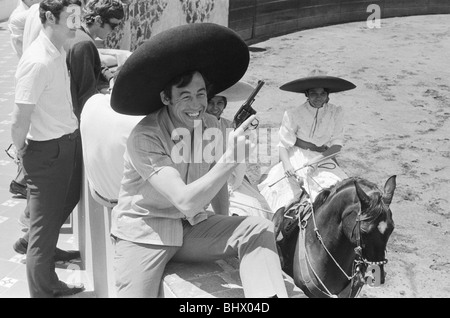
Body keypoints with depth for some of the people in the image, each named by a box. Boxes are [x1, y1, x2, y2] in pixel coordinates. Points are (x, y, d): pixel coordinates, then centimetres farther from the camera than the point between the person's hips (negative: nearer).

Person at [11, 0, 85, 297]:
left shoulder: (60, 52, 6)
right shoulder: (38, 61, -22)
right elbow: (20, 122, -20)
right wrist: (22, 153, -5)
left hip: (70, 141, 9)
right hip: (47, 150, -9)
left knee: (65, 202, 26)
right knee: (44, 233, 6)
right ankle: (42, 292, 24)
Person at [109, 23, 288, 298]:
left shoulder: (211, 126, -3)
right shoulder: (144, 138, -21)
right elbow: (185, 201, -30)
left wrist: (226, 236, 12)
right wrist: (230, 159, -37)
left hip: (193, 227, 5)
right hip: (144, 231, -4)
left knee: (260, 230, -16)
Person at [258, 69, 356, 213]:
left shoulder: (335, 112, -3)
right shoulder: (294, 114, -10)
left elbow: (337, 144, -2)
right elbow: (284, 144, -8)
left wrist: (319, 158, -20)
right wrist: (287, 165, -27)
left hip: (323, 159, 2)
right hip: (297, 158, -2)